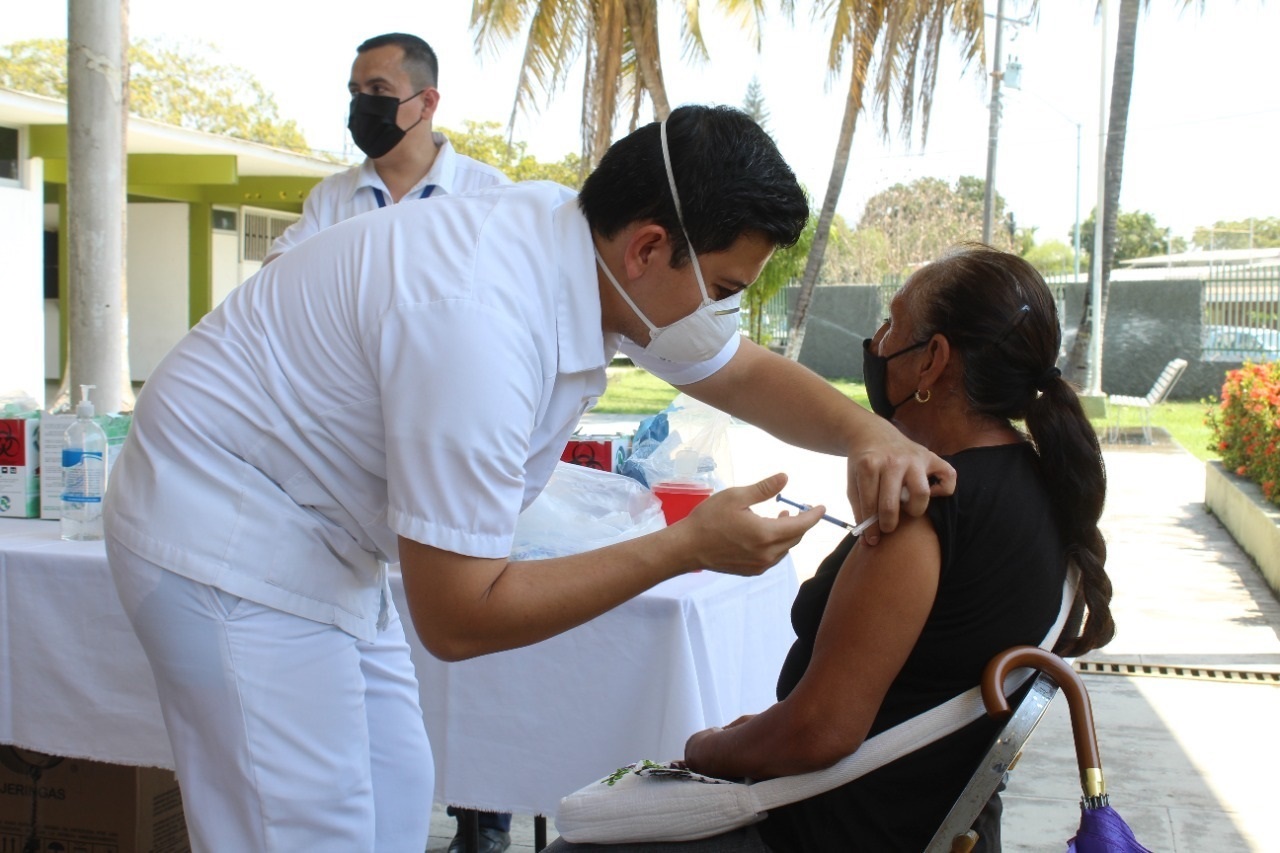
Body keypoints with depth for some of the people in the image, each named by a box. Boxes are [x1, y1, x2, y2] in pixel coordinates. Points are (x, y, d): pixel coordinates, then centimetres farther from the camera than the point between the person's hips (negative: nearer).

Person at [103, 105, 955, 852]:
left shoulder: (592, 249, -6)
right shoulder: (482, 321, -34)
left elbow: (746, 373, 9)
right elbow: (457, 618, -29)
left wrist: (870, 434, -10)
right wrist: (689, 545, -25)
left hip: (314, 539, 9)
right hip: (229, 543, -9)